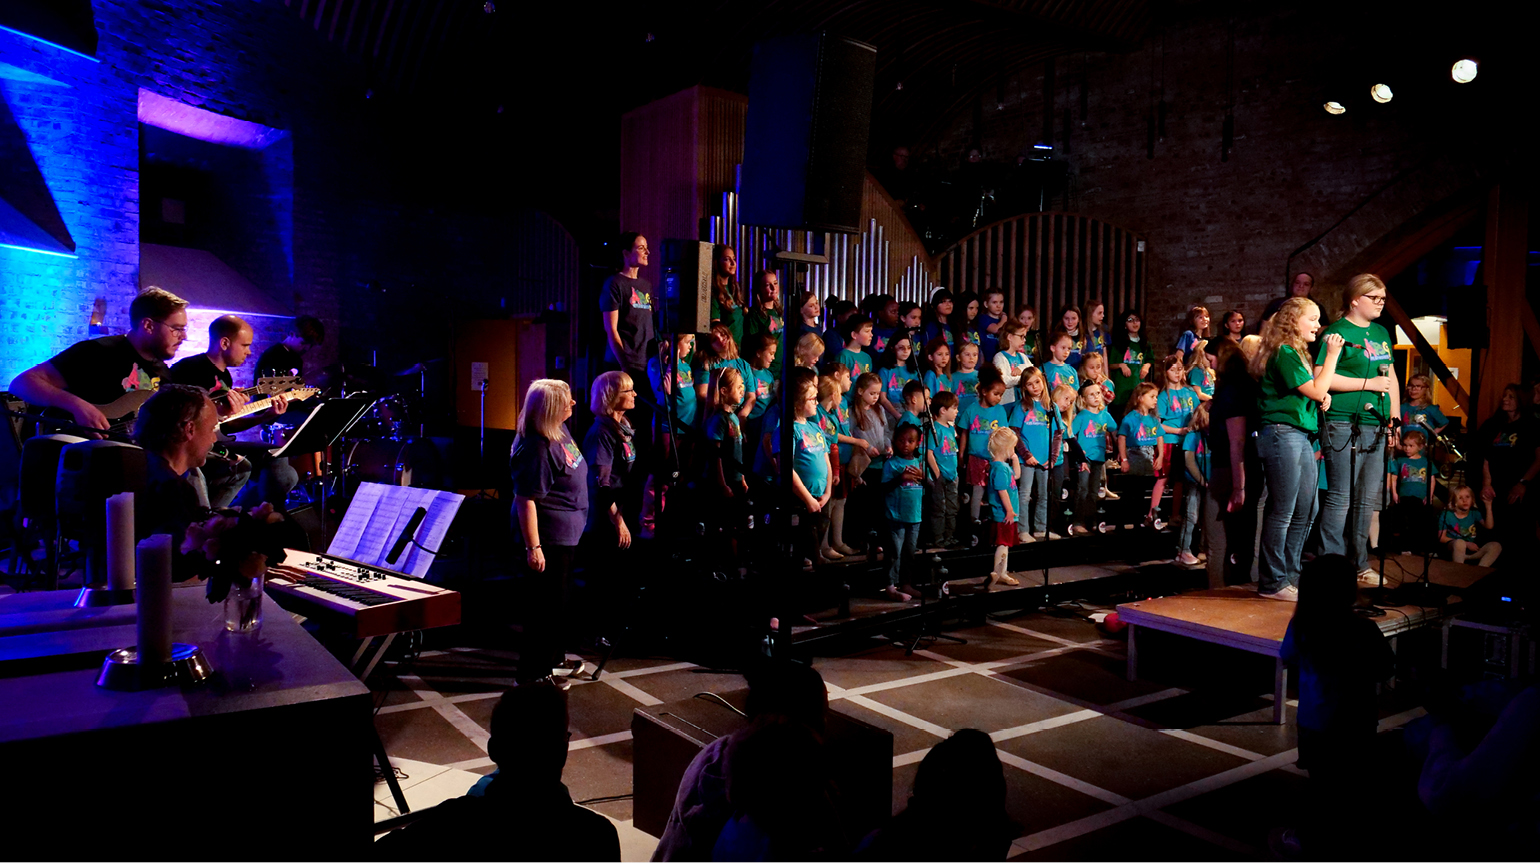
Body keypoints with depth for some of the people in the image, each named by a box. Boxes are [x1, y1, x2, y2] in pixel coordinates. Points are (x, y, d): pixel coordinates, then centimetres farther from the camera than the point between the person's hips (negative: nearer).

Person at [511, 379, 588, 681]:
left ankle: (554, 657, 38)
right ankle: (534, 671, 14)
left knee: (557, 599, 22)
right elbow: (525, 500, -26)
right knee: (545, 603, 1)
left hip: (567, 532, 10)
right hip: (548, 537, -10)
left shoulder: (560, 430, 4)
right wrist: (533, 548, -26)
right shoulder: (536, 448, -26)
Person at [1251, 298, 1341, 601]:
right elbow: (1316, 390, -13)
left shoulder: (1297, 353, 20)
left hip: (1301, 437, 10)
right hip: (1282, 435, -10)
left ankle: (1290, 575, 22)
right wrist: (1332, 355, -6)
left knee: (1305, 510, 13)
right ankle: (1273, 583, 0)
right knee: (1282, 513, -6)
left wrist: (1322, 395, 4)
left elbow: (1312, 392, 25)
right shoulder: (1284, 352, -11)